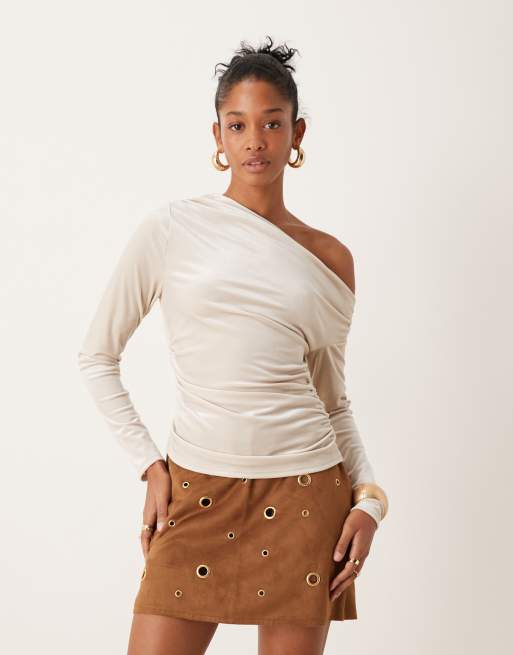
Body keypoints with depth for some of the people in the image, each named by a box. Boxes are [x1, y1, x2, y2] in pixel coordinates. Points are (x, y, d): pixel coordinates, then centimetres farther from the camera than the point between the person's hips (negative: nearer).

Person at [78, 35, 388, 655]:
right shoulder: (172, 227, -1)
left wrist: (369, 498, 0)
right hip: (196, 493, -1)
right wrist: (148, 464, -1)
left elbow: (334, 400, 12)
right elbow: (97, 355, 5)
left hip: (305, 497, 1)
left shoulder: (330, 258, 5)